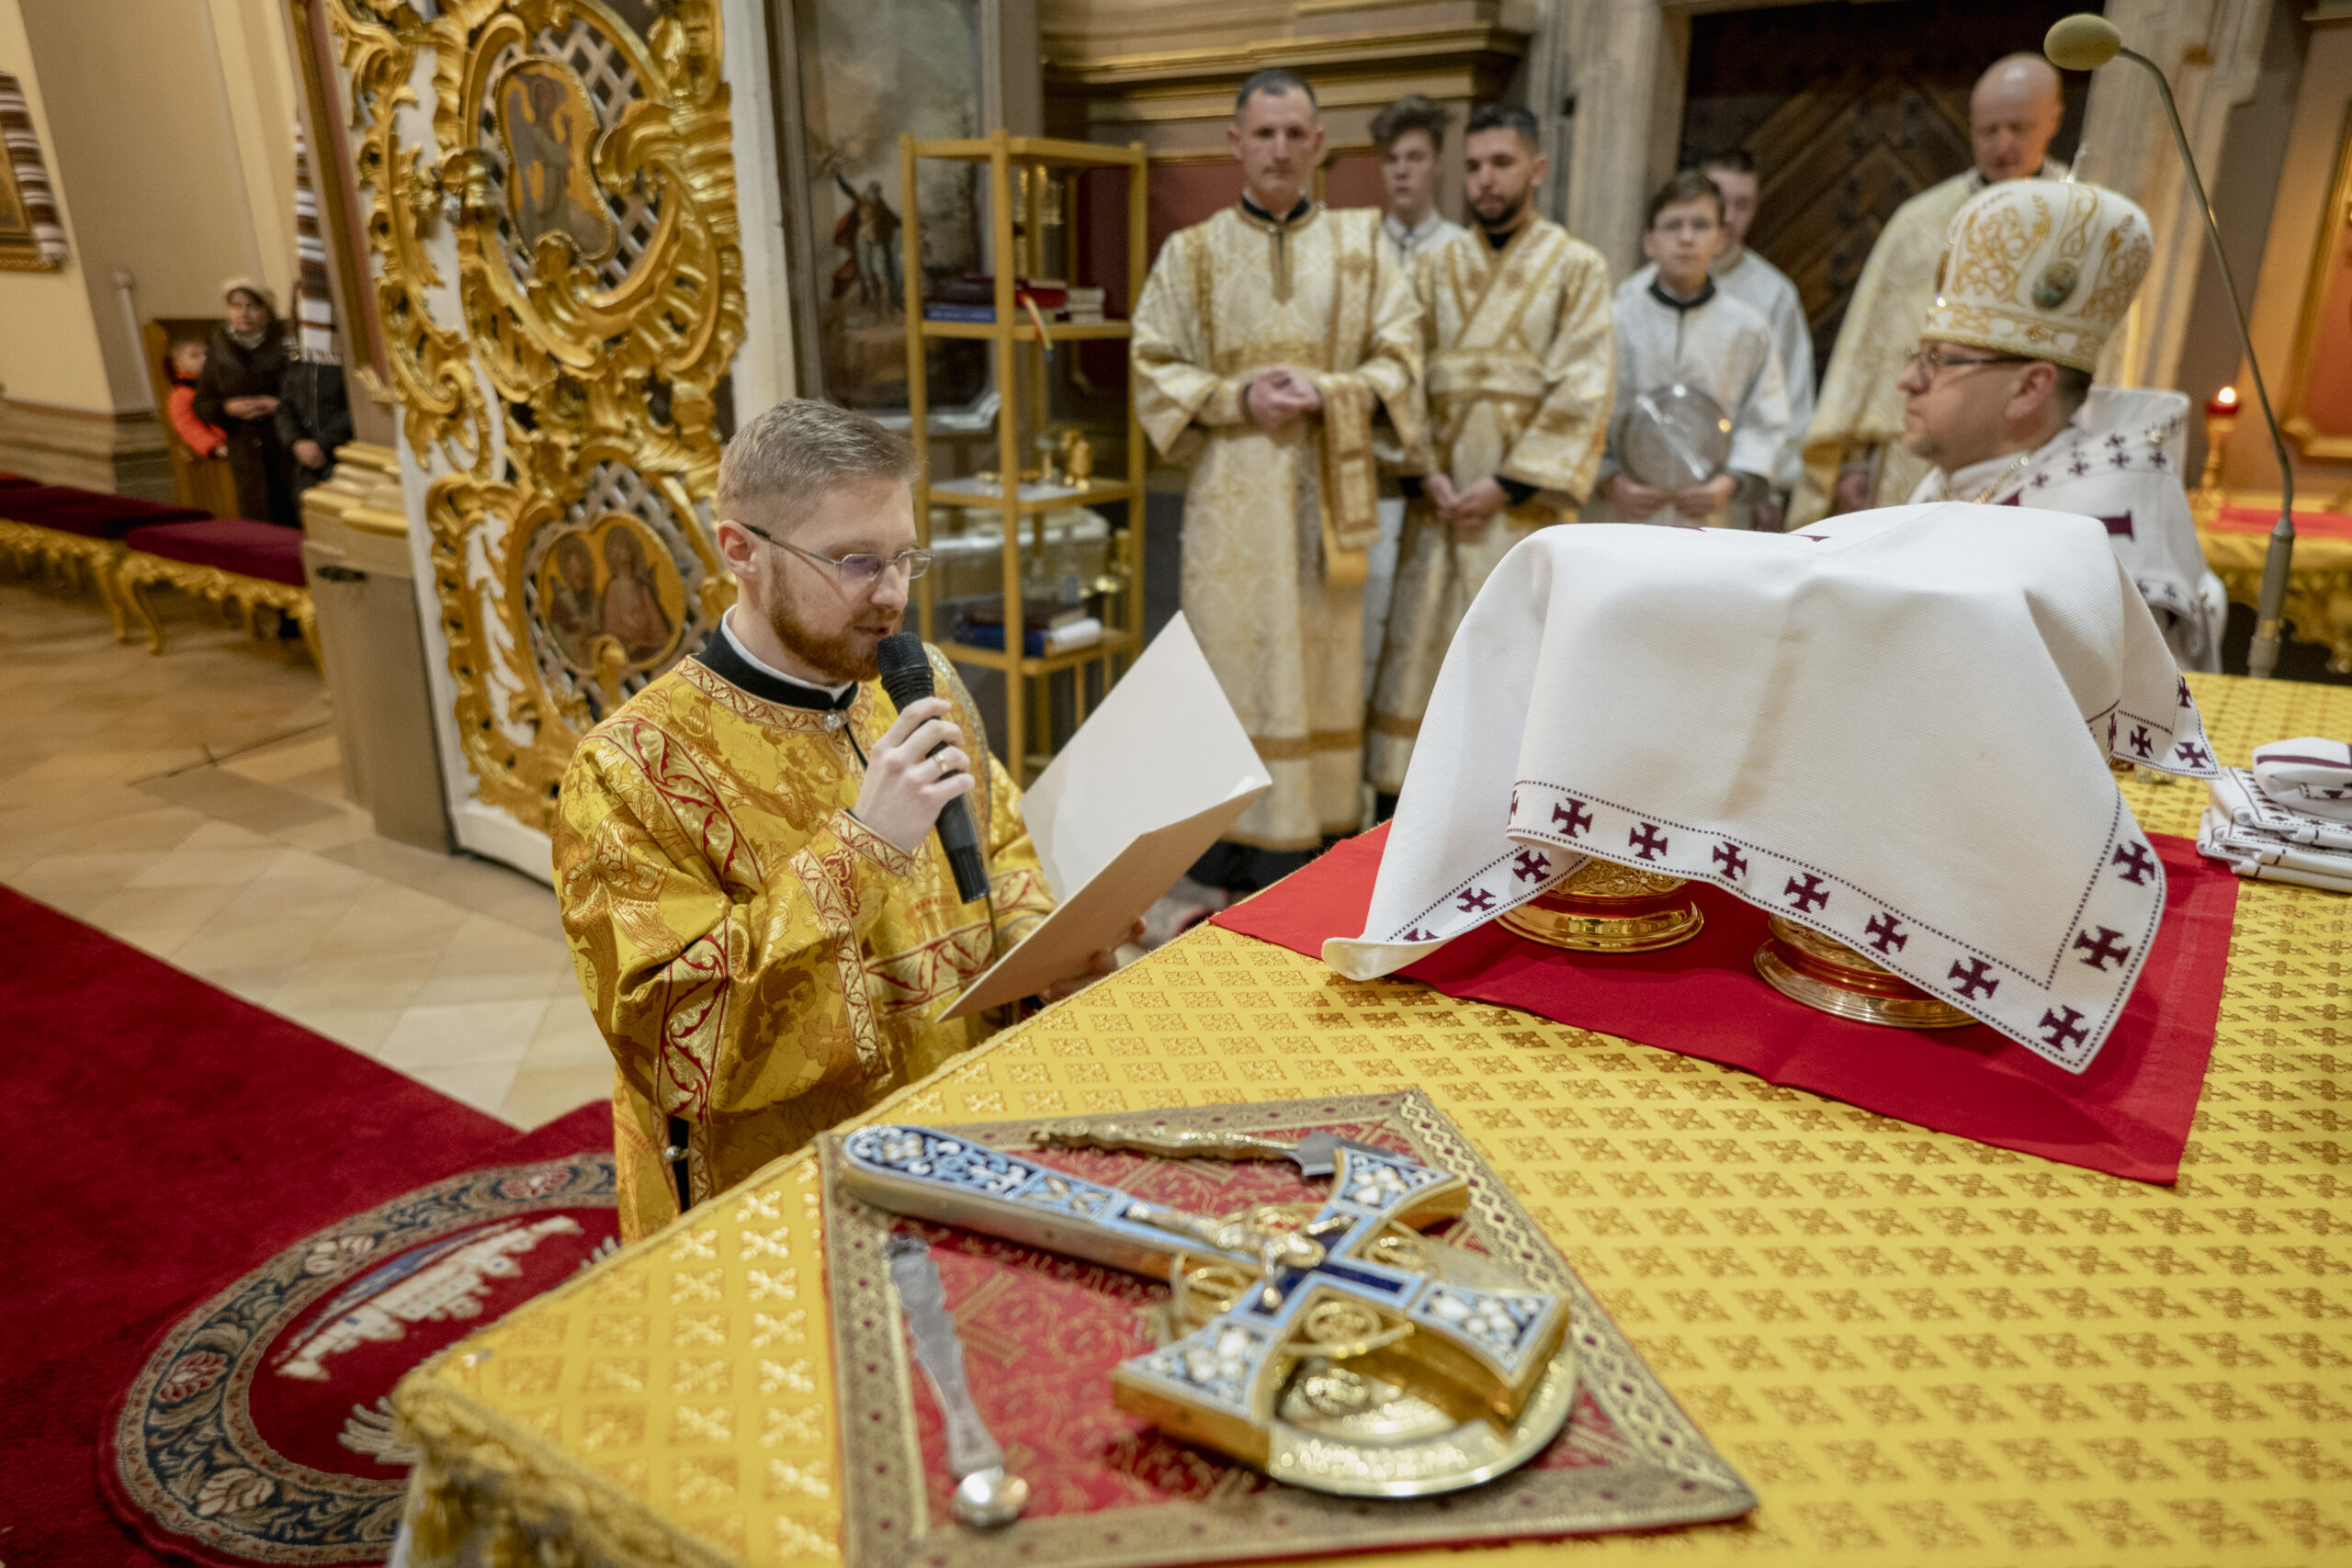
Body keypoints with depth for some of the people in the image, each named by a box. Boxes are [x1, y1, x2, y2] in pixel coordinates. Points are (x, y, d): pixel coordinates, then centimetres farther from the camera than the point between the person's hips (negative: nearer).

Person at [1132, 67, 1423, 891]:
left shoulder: (1360, 242, 8)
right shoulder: (1190, 252, 7)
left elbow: (1399, 359, 4)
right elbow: (1155, 372, 3)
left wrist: (1324, 392, -13)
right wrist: (1239, 397, -13)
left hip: (1328, 486, 1)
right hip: (1232, 490, -1)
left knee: (1323, 658, 5)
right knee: (1236, 657, 0)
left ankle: (1320, 826, 16)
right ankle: (1241, 853, 9)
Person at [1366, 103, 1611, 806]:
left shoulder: (1577, 267, 3)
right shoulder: (1434, 268, 12)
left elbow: (1581, 395, -5)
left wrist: (1509, 483, -13)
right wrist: (1424, 475, -8)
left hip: (1525, 504, -3)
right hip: (1437, 504, 3)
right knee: (1415, 660, 2)